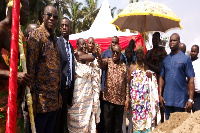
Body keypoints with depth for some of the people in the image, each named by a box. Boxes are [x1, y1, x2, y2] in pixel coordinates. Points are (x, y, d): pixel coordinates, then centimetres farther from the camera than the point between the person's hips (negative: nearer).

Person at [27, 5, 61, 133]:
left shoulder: (54, 38, 15)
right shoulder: (36, 35, -9)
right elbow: (30, 66, -15)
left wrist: (58, 92, 17)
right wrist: (32, 94, -19)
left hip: (54, 98, 8)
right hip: (41, 98, -8)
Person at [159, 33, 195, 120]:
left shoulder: (185, 59, -3)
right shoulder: (165, 60, 9)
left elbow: (191, 79, -6)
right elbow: (161, 78, 11)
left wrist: (190, 99, -12)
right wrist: (160, 95, 3)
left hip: (180, 99, -3)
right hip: (167, 99, 4)